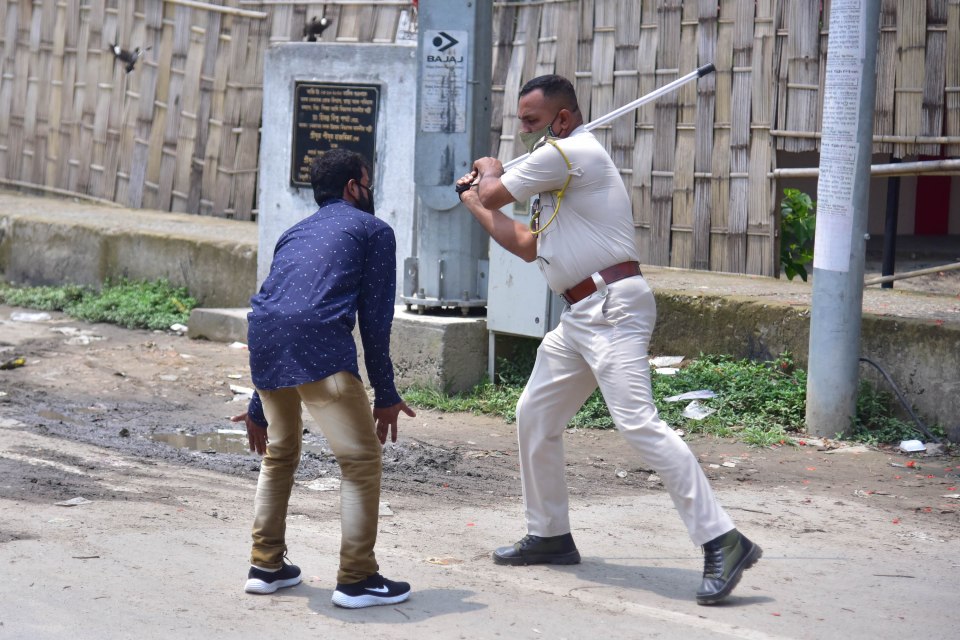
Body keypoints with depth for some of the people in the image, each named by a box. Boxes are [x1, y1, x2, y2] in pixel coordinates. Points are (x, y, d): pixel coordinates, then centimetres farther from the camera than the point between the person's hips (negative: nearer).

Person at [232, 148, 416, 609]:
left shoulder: (295, 233, 32)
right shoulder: (373, 230, 15)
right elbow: (376, 318, 8)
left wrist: (258, 408, 38)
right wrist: (385, 396, 13)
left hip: (262, 339, 7)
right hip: (319, 346, -7)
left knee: (279, 453, 26)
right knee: (362, 460, 4)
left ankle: (265, 566, 28)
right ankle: (356, 579, 3)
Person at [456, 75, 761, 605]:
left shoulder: (571, 152, -9)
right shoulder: (561, 167, 22)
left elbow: (495, 194, -4)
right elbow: (527, 246, 29)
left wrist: (488, 175, 20)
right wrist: (475, 203, 33)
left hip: (611, 307, -11)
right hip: (580, 316, 11)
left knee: (637, 423, -20)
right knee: (534, 416, 17)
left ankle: (723, 543, -23)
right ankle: (550, 535, 29)